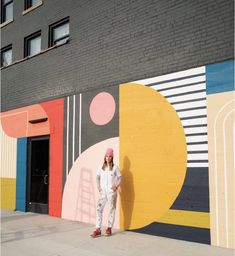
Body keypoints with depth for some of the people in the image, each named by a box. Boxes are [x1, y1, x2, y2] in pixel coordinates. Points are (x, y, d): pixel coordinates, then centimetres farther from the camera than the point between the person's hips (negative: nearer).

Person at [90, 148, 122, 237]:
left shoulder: (115, 167, -2)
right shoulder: (101, 167, 5)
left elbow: (119, 178, 2)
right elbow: (97, 177, 12)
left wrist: (116, 186, -9)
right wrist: (98, 186, 1)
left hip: (112, 192, -2)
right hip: (103, 192, 2)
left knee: (112, 209, 4)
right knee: (99, 209, -6)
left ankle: (109, 228, 15)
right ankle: (98, 230, -5)